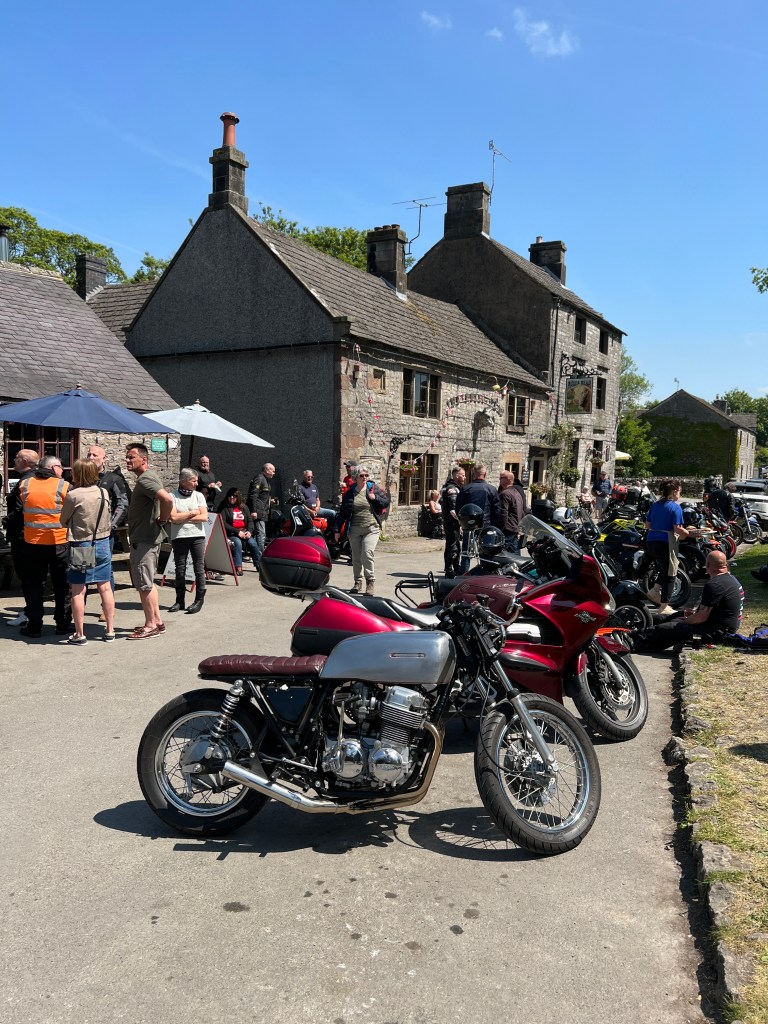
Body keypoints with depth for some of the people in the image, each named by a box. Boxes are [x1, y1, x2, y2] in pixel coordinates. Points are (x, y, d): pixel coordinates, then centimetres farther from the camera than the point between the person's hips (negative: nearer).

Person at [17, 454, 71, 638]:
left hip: (32, 542, 2)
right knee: (62, 585, 11)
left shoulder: (25, 485, 0)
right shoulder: (63, 486, -8)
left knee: (33, 585, 12)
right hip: (59, 542, -2)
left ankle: (34, 625, 14)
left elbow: (19, 509, 11)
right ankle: (63, 624, 15)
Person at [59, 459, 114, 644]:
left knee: (78, 591, 4)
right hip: (103, 544, 4)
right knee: (105, 587, 11)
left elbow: (64, 521, -1)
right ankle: (110, 630, 17)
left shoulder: (73, 495, -14)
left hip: (81, 546, -4)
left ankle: (79, 635, 8)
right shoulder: (104, 492, -2)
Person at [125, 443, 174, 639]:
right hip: (148, 537, 11)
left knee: (144, 584, -3)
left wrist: (162, 519, -19)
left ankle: (150, 625, 5)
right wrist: (162, 519, 14)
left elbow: (167, 499, -34)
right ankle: (156, 621, 23)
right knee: (147, 583, 17)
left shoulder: (145, 479, -18)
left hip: (144, 540, -11)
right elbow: (165, 498, 27)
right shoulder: (147, 477, 15)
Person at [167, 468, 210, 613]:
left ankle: (199, 600, 8)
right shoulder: (173, 496, 0)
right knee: (180, 570, 5)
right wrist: (192, 513, -4)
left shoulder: (199, 495, 7)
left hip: (197, 536, 1)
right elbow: (174, 518, -11)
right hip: (179, 537, -1)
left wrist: (183, 517, -7)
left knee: (199, 568, 0)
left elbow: (204, 517, -4)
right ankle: (180, 601, 15)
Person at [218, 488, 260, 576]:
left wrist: (249, 531, -8)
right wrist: (237, 532, -16)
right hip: (230, 534, -4)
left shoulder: (244, 507, 17)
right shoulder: (224, 507, 1)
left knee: (253, 543, -23)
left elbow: (250, 520, 13)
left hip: (244, 532, 4)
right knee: (237, 542, -33)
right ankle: (238, 568, -36)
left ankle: (259, 565, -13)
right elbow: (223, 523, -8)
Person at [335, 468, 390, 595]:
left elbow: (386, 502, 9)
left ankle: (370, 581, -4)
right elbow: (342, 512, 11)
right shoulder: (349, 493, 8)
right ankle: (358, 581, 21)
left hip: (371, 529, -2)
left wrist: (375, 498, -9)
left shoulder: (374, 489, 5)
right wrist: (338, 530, 8)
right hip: (354, 530, 3)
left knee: (367, 554, -16)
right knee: (356, 557, 7)